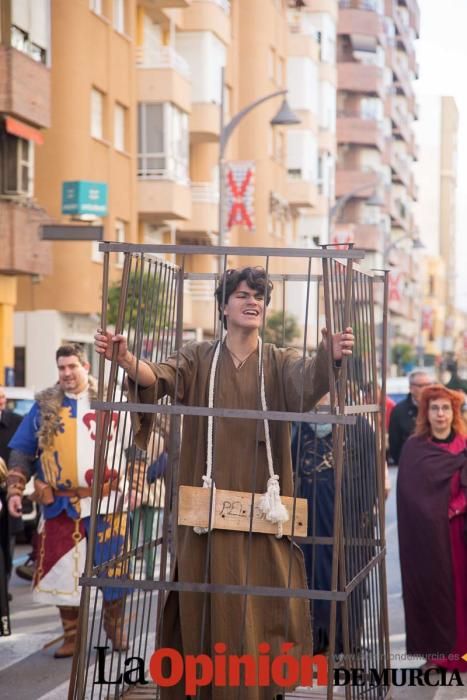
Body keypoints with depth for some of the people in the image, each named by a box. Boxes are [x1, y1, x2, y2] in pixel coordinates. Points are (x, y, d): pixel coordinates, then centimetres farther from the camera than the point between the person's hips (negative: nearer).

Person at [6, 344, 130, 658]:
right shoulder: (44, 407, 7)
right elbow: (22, 452, 7)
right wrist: (15, 490, -3)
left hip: (106, 501, -1)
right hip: (61, 505, 1)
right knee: (63, 568, 3)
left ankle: (114, 626, 22)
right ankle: (71, 636, 16)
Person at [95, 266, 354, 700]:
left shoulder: (279, 362, 7)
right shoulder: (198, 359, 7)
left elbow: (306, 379, -16)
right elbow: (160, 377, -12)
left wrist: (329, 356, -40)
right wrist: (125, 359, -34)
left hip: (262, 506, 0)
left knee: (262, 607, -1)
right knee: (204, 605, 1)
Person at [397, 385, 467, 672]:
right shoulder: (414, 449, 2)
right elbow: (410, 492, -4)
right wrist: (435, 514, -13)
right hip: (427, 533, -2)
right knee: (431, 588, -1)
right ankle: (436, 652, 6)